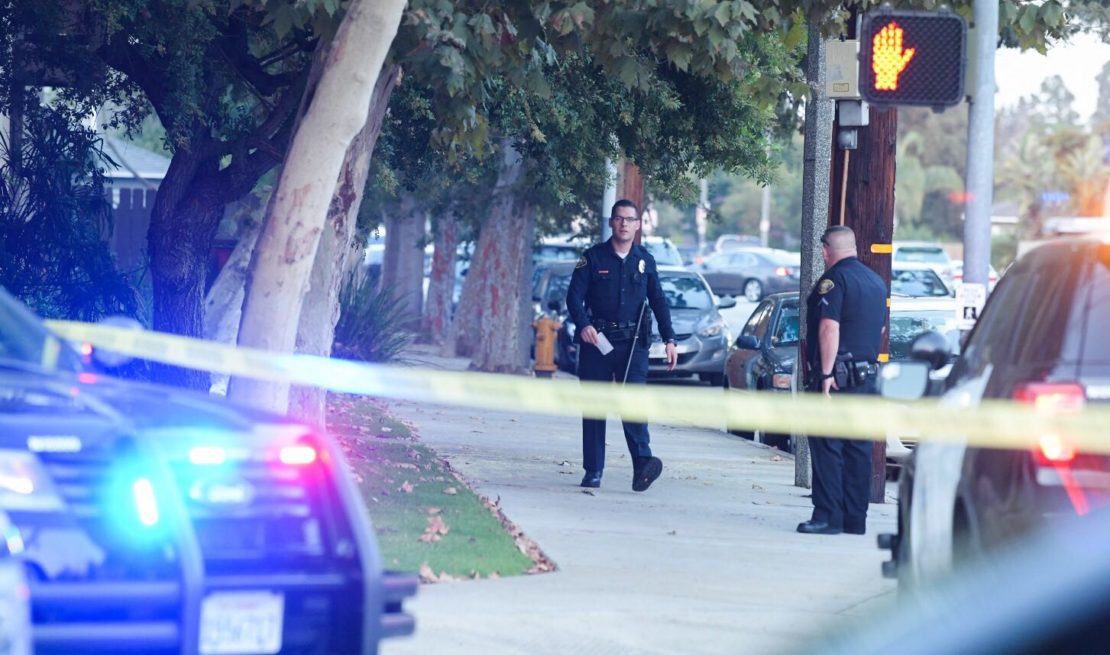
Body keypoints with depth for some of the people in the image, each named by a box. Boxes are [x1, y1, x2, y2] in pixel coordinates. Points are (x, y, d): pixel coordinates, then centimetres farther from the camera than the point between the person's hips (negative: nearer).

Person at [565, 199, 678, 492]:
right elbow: (574, 296, -2)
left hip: (633, 343, 0)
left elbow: (658, 301, 16)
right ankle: (593, 470, 9)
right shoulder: (593, 257, 4)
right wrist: (584, 325, -20)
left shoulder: (645, 260, 11)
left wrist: (669, 339, 8)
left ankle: (642, 463, -27)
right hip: (596, 340, 0)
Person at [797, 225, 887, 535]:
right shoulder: (876, 281, 14)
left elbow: (830, 327, -20)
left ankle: (828, 516, -10)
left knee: (827, 448, -6)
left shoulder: (833, 280, -11)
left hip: (838, 376, -8)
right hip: (867, 376, 8)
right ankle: (855, 518, 10)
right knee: (858, 449, 9)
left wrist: (826, 373, -20)